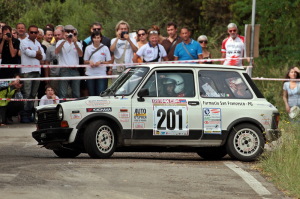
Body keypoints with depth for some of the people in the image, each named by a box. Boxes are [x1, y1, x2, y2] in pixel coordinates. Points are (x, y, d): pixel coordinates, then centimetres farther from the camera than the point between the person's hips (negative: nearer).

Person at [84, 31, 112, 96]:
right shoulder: (88, 48, 7)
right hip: (90, 73, 2)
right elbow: (85, 61, 13)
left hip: (101, 74, -2)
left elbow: (109, 62, 4)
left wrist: (101, 62, -13)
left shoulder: (105, 48, 3)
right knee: (91, 94, 4)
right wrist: (90, 62, -9)